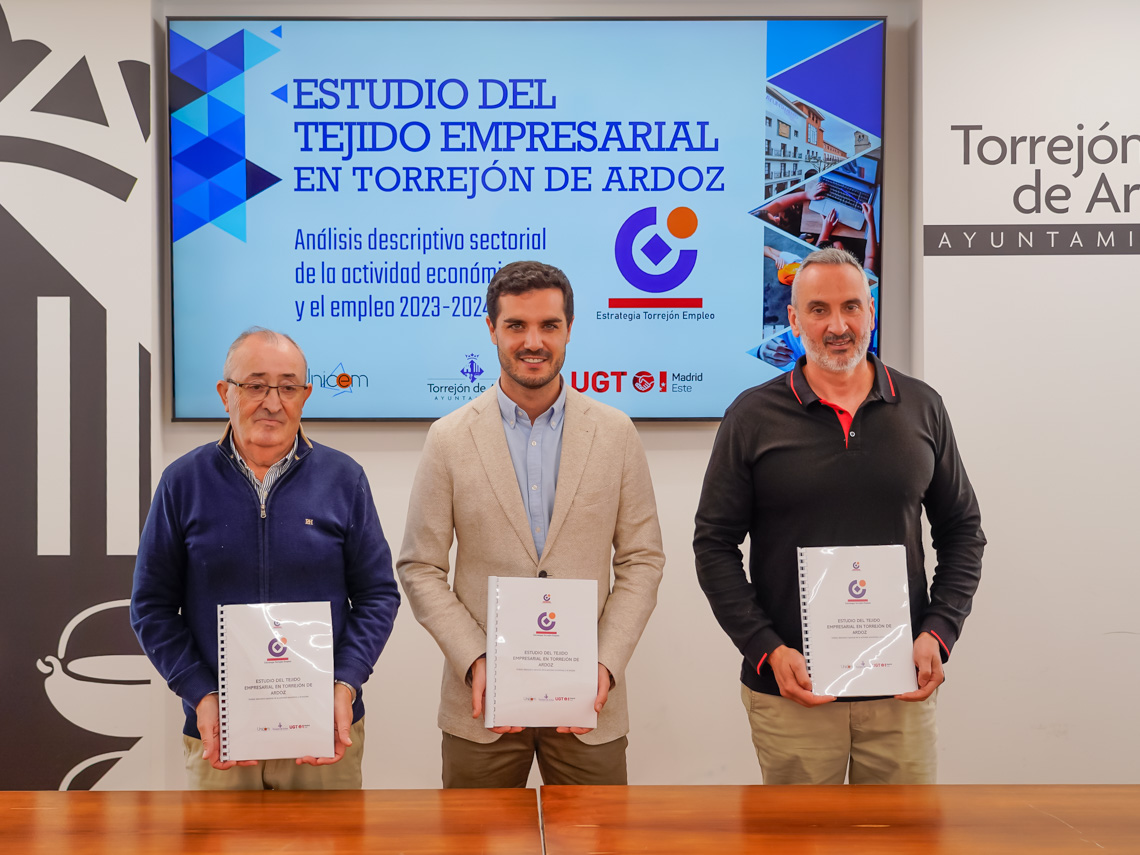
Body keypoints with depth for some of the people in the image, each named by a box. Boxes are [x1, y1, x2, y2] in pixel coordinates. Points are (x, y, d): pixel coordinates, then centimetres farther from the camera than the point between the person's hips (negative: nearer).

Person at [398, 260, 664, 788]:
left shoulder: (616, 433, 2)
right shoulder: (449, 439, 0)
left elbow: (642, 559, 4)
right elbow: (420, 568, 1)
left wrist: (608, 663, -8)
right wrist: (474, 661, -11)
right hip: (483, 704, 0)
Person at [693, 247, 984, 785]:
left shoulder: (922, 408, 5)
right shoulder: (752, 418, -1)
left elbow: (963, 531, 11)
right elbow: (714, 544, 0)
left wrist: (939, 633, -2)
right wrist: (766, 650, -10)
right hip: (788, 691, -1)